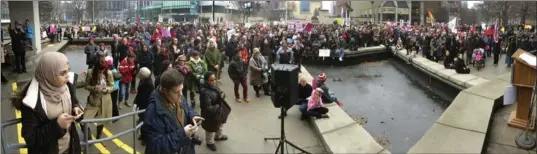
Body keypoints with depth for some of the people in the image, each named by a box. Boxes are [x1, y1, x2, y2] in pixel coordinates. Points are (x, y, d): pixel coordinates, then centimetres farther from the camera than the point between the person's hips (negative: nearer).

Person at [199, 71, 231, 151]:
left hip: (219, 111, 8)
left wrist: (222, 95, -16)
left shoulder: (214, 86, -9)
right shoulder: (205, 92, -34)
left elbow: (220, 93, 8)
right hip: (211, 115, -8)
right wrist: (217, 107, -23)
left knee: (220, 125, 32)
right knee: (211, 130, 18)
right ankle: (210, 143, 45)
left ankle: (218, 136, 60)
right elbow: (207, 108, -34)